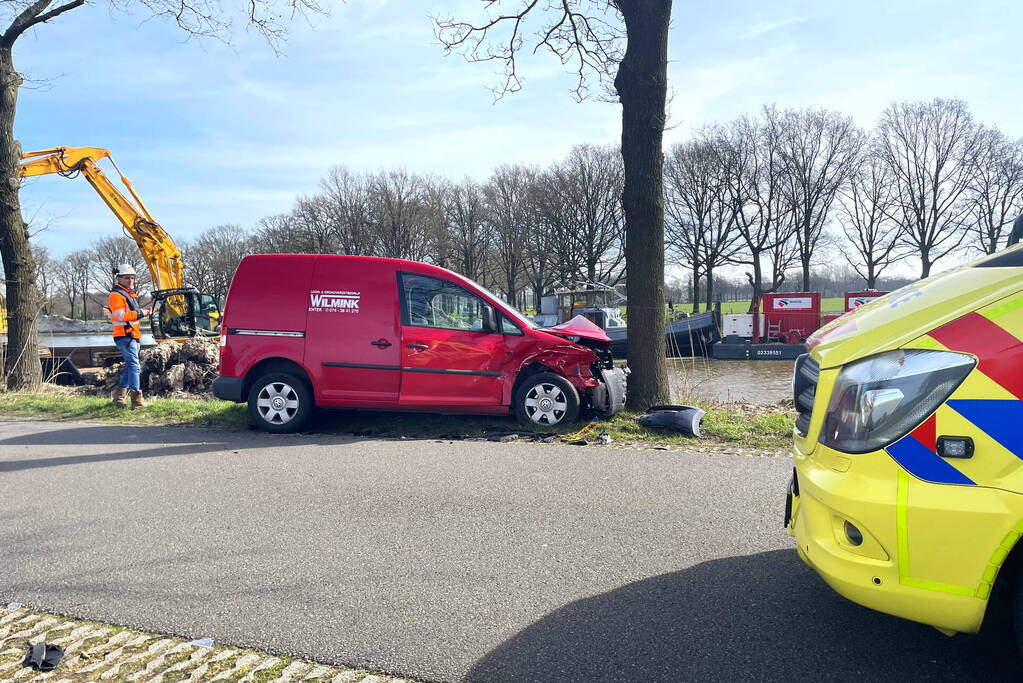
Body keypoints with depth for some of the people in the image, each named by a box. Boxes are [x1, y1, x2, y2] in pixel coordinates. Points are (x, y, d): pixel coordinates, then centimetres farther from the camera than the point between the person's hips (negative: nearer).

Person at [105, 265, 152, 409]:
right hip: (125, 336, -11)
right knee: (134, 365, -16)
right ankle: (137, 399, -20)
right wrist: (140, 313, -19)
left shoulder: (129, 294, 22)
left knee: (130, 367, 17)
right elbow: (119, 315, -21)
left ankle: (119, 396, 26)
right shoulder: (116, 295, -10)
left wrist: (142, 310, 11)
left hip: (133, 336, 11)